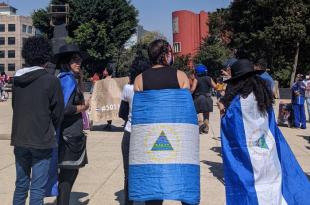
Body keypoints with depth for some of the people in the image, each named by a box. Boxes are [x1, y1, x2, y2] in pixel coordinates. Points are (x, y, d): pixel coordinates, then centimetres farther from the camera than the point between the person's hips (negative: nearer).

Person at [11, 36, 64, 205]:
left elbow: (15, 106, 10)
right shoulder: (51, 81, -11)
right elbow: (58, 112, -6)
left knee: (21, 185, 18)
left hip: (20, 139, 5)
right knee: (37, 188, 1)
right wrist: (52, 131, 12)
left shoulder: (17, 79, 4)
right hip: (42, 141, -5)